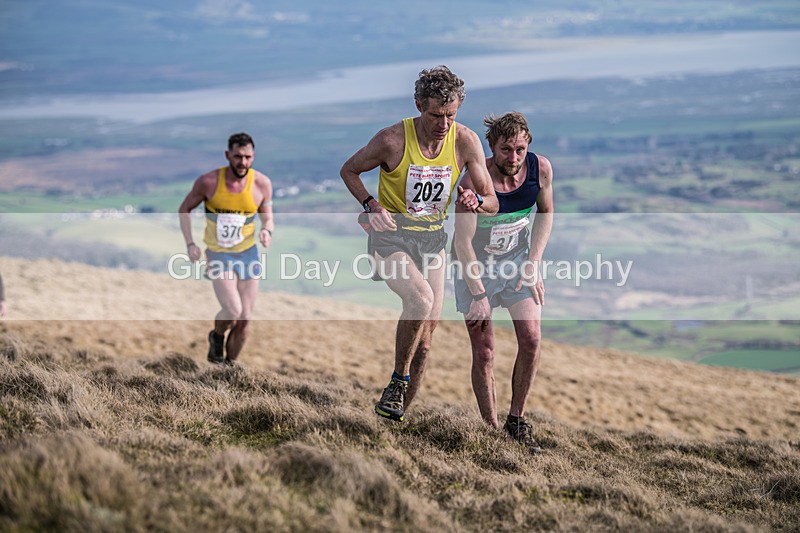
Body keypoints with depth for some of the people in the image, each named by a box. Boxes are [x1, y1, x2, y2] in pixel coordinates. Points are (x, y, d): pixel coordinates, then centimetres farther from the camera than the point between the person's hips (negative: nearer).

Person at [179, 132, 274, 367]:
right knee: (233, 312, -20)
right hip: (218, 255, -2)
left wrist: (267, 231, -22)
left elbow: (267, 218, 2)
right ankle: (217, 336, 15)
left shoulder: (262, 184, -12)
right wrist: (190, 243, -12)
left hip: (248, 253, 2)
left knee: (244, 320, 4)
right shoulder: (209, 181, -17)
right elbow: (185, 209, -1)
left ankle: (229, 365, 26)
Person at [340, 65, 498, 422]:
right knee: (421, 299, -33)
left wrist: (476, 200, -25)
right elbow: (349, 170, 1)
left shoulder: (466, 141, -8)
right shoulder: (392, 140, -17)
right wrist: (370, 204, -16)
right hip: (391, 235, -4)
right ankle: (398, 380, -13)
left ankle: (399, 417, 19)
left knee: (424, 343, 3)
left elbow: (492, 203, -2)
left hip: (432, 239, 4)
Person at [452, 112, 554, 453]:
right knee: (484, 354, -6)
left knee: (531, 340, -10)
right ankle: (491, 429, 7)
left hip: (517, 259, 3)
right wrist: (478, 295, -20)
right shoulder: (475, 182, -27)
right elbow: (463, 242, -21)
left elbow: (545, 214, 4)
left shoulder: (540, 169, -15)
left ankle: (516, 422, 6)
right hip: (476, 265, -3)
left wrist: (533, 265, -3)